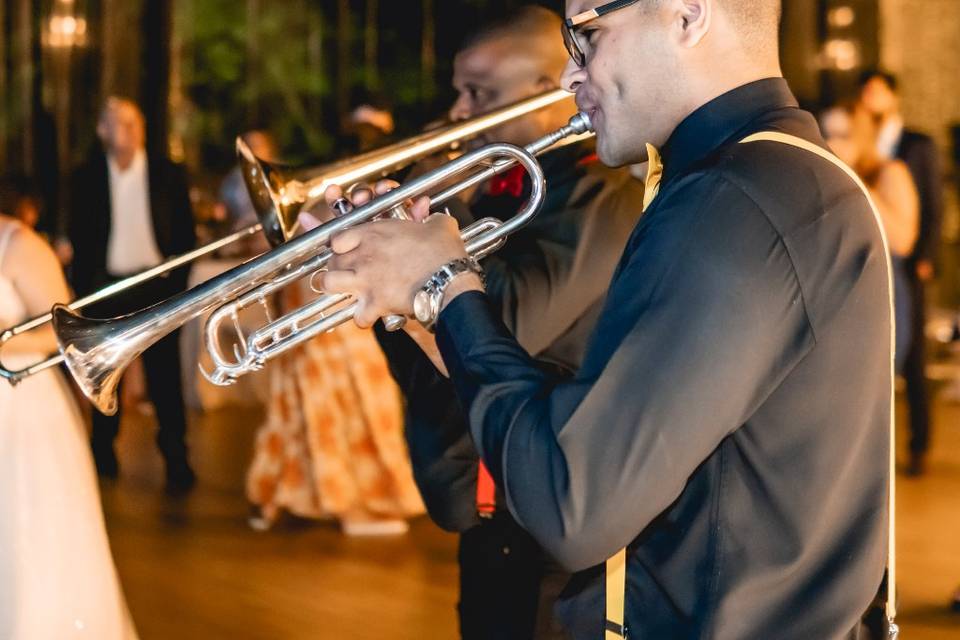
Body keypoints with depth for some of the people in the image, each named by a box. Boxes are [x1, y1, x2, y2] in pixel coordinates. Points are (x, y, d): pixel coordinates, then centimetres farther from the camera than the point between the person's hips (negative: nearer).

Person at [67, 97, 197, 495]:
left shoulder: (168, 174, 1)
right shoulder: (87, 177, 2)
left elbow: (185, 233, 4)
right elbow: (79, 236, 6)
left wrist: (176, 282, -4)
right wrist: (83, 289, 0)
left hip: (156, 287, -1)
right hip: (105, 287, 1)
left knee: (164, 377, -1)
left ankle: (176, 462, 3)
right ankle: (102, 457, 23)